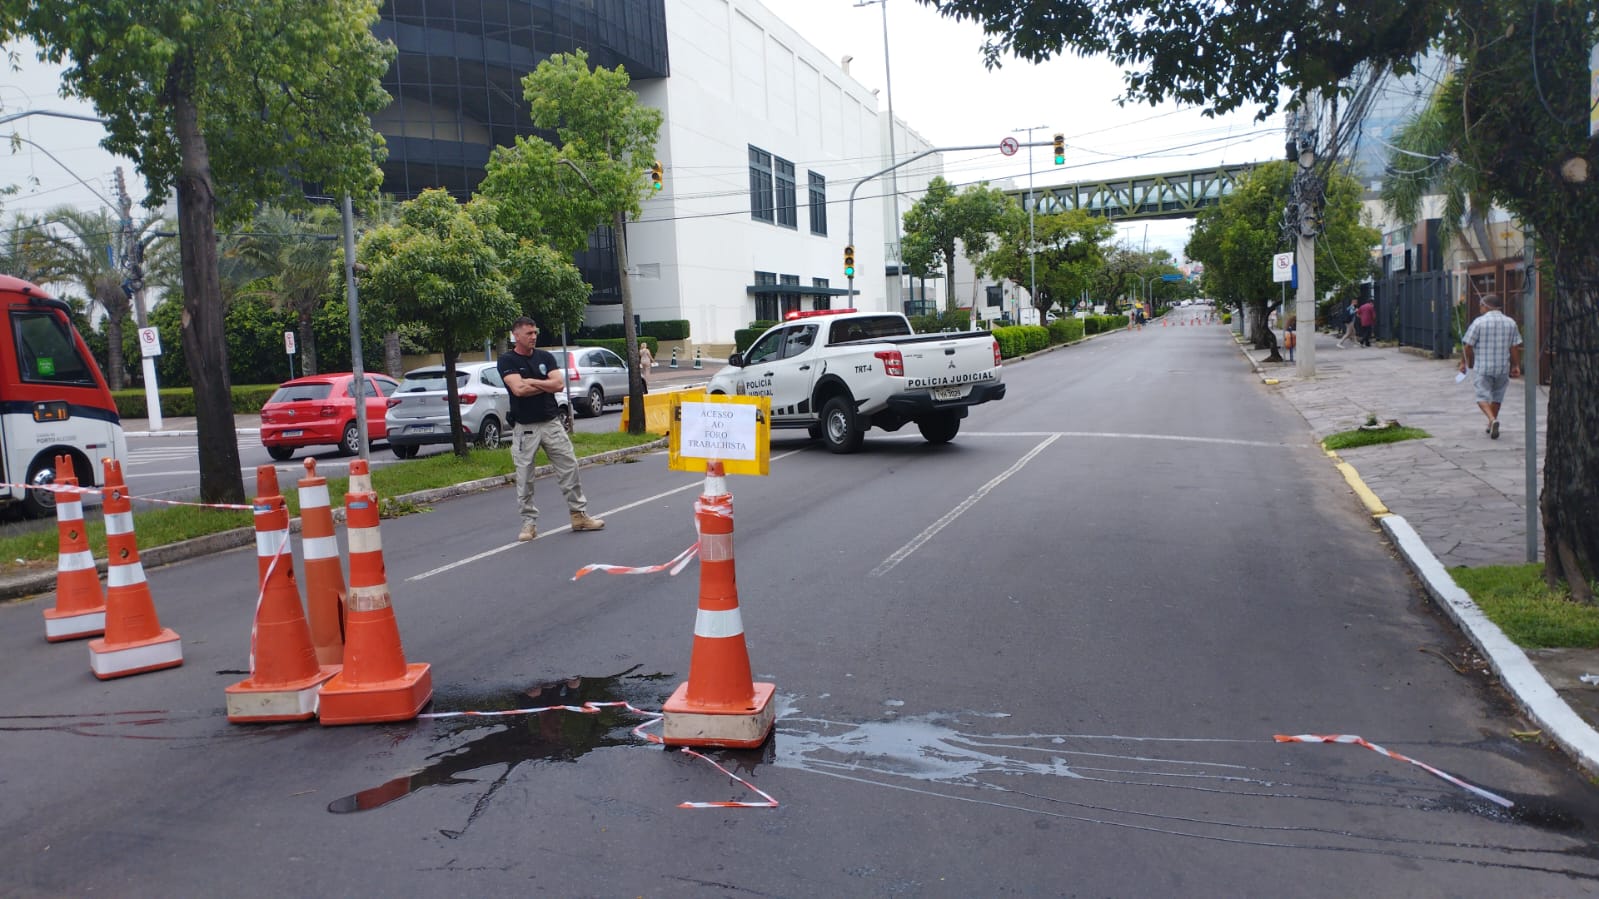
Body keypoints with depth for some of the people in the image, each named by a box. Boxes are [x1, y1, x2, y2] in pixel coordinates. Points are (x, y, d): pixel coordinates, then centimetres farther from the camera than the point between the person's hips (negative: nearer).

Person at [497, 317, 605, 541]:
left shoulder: (545, 357, 8)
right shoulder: (507, 361, -3)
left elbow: (559, 384, -5)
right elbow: (518, 389, -18)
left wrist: (531, 381, -9)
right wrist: (546, 384, -7)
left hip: (551, 423, 3)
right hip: (524, 427, -3)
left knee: (569, 467, 3)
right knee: (524, 477, 1)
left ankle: (579, 515, 13)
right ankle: (529, 522, 12)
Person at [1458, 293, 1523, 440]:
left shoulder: (1479, 322, -8)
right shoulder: (1511, 323, 5)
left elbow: (1467, 346, -8)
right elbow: (1515, 347, 3)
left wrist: (1464, 363, 5)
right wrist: (1516, 366, 10)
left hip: (1483, 367, -4)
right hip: (1503, 367, 4)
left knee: (1483, 396, 0)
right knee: (1497, 396, 18)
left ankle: (1492, 419, -24)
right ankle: (1491, 425, 27)